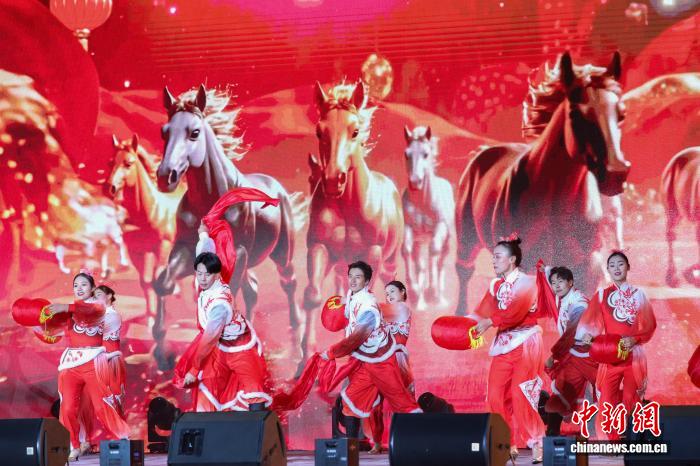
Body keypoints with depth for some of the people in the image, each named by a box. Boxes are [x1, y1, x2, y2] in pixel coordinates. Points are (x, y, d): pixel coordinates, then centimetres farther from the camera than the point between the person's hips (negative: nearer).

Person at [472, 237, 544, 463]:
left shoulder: (527, 282, -9)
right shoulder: (495, 285, 11)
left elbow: (517, 310, -24)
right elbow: (484, 311, 0)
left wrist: (490, 322, -28)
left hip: (525, 342, -6)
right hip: (503, 343, 6)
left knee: (520, 394, -12)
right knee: (496, 395, 0)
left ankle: (537, 444, -4)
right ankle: (508, 444, 9)